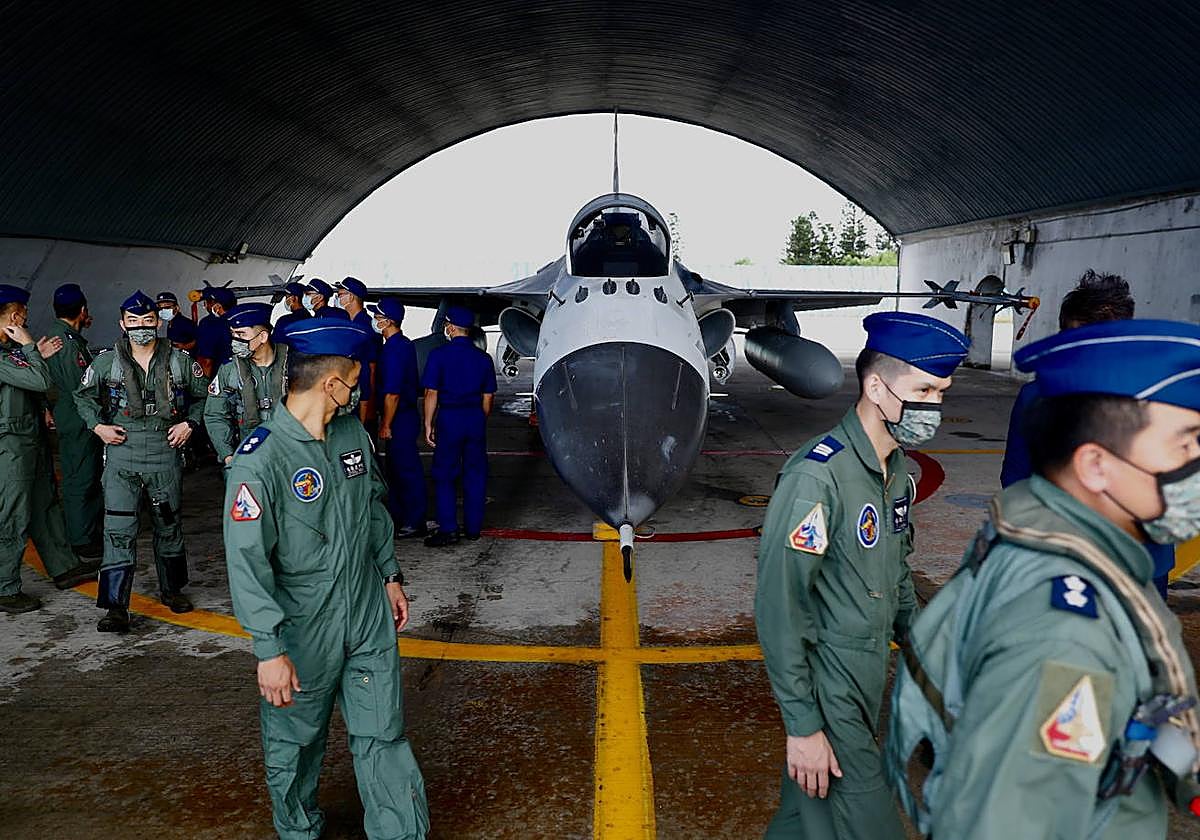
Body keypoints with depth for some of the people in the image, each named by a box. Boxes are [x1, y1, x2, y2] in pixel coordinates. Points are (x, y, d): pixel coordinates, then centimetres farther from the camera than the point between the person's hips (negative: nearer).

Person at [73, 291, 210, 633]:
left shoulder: (179, 361, 1)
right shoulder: (106, 362, 1)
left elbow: (202, 395, 13)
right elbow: (83, 396, 15)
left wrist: (189, 424, 0)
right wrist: (98, 426, 1)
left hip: (165, 453, 1)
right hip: (121, 454, -1)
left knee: (169, 524, 14)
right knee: (118, 529, -7)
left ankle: (171, 589, 31)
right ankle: (116, 607, -2)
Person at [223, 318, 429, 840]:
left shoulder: (353, 433, 2)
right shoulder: (260, 459, -20)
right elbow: (247, 562, -20)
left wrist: (390, 575, 20)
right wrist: (269, 650, -20)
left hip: (370, 618, 5)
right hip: (301, 630, -4)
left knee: (383, 736, 9)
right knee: (295, 743, 14)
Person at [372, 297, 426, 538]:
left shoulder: (393, 349, -19)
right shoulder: (405, 344, 12)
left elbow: (392, 393, -21)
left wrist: (385, 425, -15)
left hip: (400, 419, -10)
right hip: (408, 414, 10)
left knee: (407, 470, -2)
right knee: (396, 469, 16)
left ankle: (415, 523, 6)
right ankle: (399, 518, 24)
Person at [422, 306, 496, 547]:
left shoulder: (439, 354, -6)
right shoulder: (483, 357, 7)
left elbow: (431, 393, -8)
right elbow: (488, 396, 9)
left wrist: (428, 424, -2)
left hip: (449, 418, -4)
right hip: (476, 418, 4)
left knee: (444, 474, 2)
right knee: (475, 473, 11)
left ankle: (448, 529, -2)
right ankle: (473, 527, 17)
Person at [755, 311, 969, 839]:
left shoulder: (897, 470, 4)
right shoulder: (816, 477, -24)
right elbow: (779, 610, -23)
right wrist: (802, 725, -20)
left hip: (871, 676, 8)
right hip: (829, 689, -8)